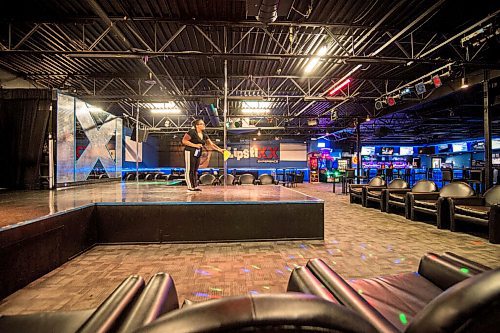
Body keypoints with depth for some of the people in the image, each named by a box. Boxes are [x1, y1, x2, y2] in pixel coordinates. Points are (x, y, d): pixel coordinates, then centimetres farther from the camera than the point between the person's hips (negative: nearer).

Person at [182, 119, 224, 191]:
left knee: (195, 170, 10)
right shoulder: (192, 132, -13)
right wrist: (195, 145, -20)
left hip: (197, 153, 7)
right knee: (190, 170, -3)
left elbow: (211, 144, 8)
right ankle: (190, 187, 3)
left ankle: (195, 186, 16)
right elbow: (184, 141, -15)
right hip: (190, 152, -7)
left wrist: (219, 149, -2)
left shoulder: (204, 135, 8)